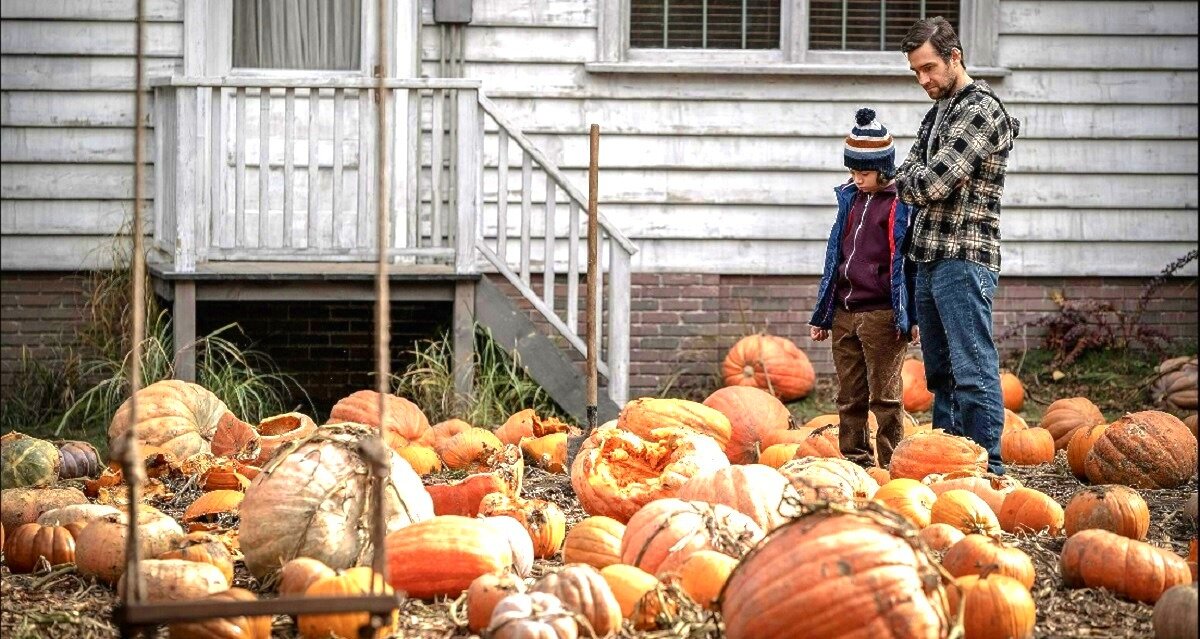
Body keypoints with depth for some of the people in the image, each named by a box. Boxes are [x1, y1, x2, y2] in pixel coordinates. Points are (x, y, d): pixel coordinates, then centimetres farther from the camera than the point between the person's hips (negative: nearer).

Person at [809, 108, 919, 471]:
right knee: (849, 396, 11)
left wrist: (907, 317, -14)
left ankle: (890, 464, 2)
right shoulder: (850, 198, 14)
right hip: (844, 313, 7)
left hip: (881, 315, -7)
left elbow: (904, 262, -10)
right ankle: (855, 461, 18)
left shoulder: (900, 204, -7)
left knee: (884, 396, -3)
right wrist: (822, 314, 20)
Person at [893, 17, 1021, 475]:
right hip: (929, 259, 9)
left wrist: (913, 181, 4)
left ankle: (988, 468, -12)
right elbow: (907, 175, 18)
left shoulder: (981, 108, -10)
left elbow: (932, 183, -15)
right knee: (940, 371, 12)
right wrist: (929, 182, -1)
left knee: (973, 369, -11)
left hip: (964, 259, -9)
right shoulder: (938, 113, 20)